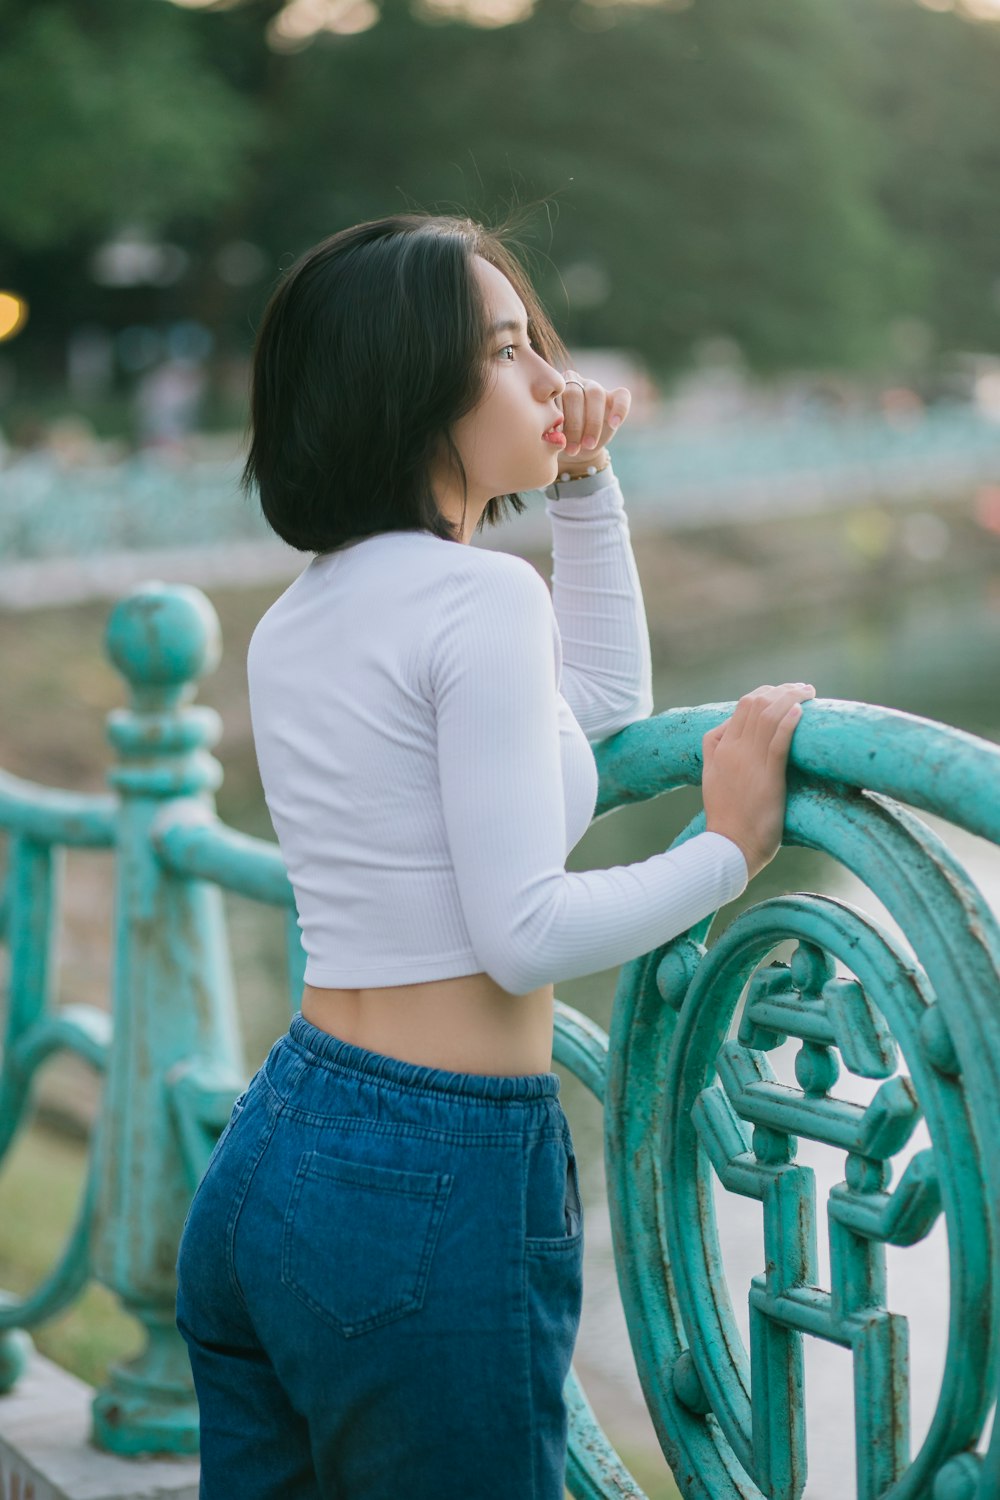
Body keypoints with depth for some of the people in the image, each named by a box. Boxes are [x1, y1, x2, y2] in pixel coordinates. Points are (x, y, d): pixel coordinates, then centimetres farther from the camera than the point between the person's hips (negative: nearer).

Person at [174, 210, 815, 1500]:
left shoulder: (294, 621, 13)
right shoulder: (481, 596, -15)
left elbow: (604, 711, 26)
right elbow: (526, 935, -18)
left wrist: (583, 485, 21)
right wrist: (728, 849, -6)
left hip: (266, 1153, 9)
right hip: (432, 1196, -9)